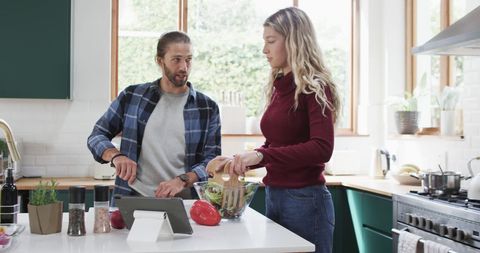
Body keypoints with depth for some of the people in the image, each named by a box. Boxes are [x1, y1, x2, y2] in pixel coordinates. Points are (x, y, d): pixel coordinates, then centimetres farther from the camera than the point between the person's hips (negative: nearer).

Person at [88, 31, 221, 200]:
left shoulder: (207, 108, 7)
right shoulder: (132, 97, 9)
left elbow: (212, 160, 3)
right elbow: (97, 136, 13)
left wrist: (182, 180, -15)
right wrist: (116, 156, -8)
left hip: (183, 203, 0)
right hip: (132, 201, 0)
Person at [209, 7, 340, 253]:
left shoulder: (315, 88, -11)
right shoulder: (279, 88, 9)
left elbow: (322, 148, -23)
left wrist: (261, 156, -27)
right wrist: (238, 161, 5)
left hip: (304, 199, -7)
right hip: (274, 195, 7)